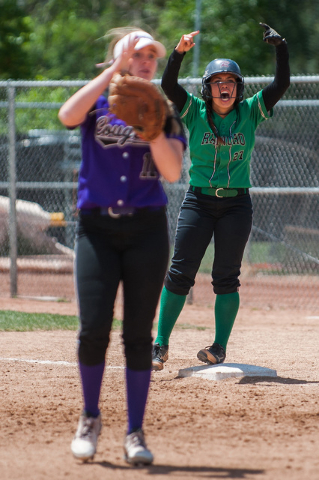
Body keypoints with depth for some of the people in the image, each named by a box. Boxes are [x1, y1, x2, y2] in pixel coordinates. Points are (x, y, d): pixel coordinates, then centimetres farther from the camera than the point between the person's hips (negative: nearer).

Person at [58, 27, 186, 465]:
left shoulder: (165, 112, 7)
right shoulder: (98, 103, 5)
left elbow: (172, 171, -7)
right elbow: (68, 115, -20)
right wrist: (115, 68, -18)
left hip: (147, 230, 1)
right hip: (96, 227, -1)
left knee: (139, 333, -1)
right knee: (93, 329, -9)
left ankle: (135, 432, 8)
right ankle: (90, 419, 13)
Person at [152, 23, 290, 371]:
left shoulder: (250, 113, 2)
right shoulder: (194, 112, -1)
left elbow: (281, 84, -6)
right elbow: (168, 85, -15)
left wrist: (280, 48, -19)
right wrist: (179, 52, -30)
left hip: (236, 204, 0)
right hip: (198, 201, 0)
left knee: (226, 277, 0)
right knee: (179, 273, -3)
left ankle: (220, 348, 4)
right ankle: (160, 345, 3)